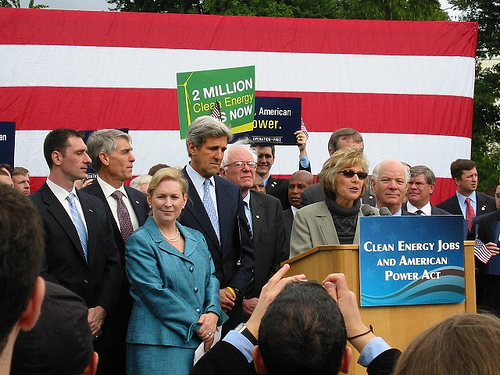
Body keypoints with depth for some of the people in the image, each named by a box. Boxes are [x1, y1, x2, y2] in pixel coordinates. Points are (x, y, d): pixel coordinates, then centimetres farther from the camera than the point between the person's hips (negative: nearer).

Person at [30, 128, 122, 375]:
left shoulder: (96, 206, 13)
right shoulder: (32, 208, -7)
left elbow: (113, 263, 10)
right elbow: (38, 273, -13)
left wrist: (102, 309, -4)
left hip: (98, 327, 5)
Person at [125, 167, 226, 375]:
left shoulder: (197, 238, 16)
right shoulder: (140, 241, -4)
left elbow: (211, 279, 13)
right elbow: (155, 293, -11)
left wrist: (213, 313, -7)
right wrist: (196, 324, -14)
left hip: (201, 341, 5)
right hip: (158, 343, -5)